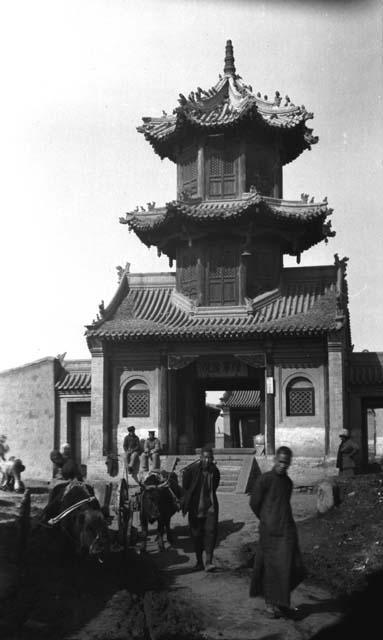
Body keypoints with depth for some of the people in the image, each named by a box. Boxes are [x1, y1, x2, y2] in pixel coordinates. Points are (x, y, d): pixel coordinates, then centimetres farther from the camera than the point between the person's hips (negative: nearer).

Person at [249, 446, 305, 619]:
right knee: (270, 568, 0)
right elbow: (254, 503, -3)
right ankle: (269, 605, 11)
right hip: (270, 531, -6)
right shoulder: (264, 479, -8)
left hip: (287, 530, 6)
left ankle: (281, 603, 16)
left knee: (291, 568, 3)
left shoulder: (288, 481, 13)